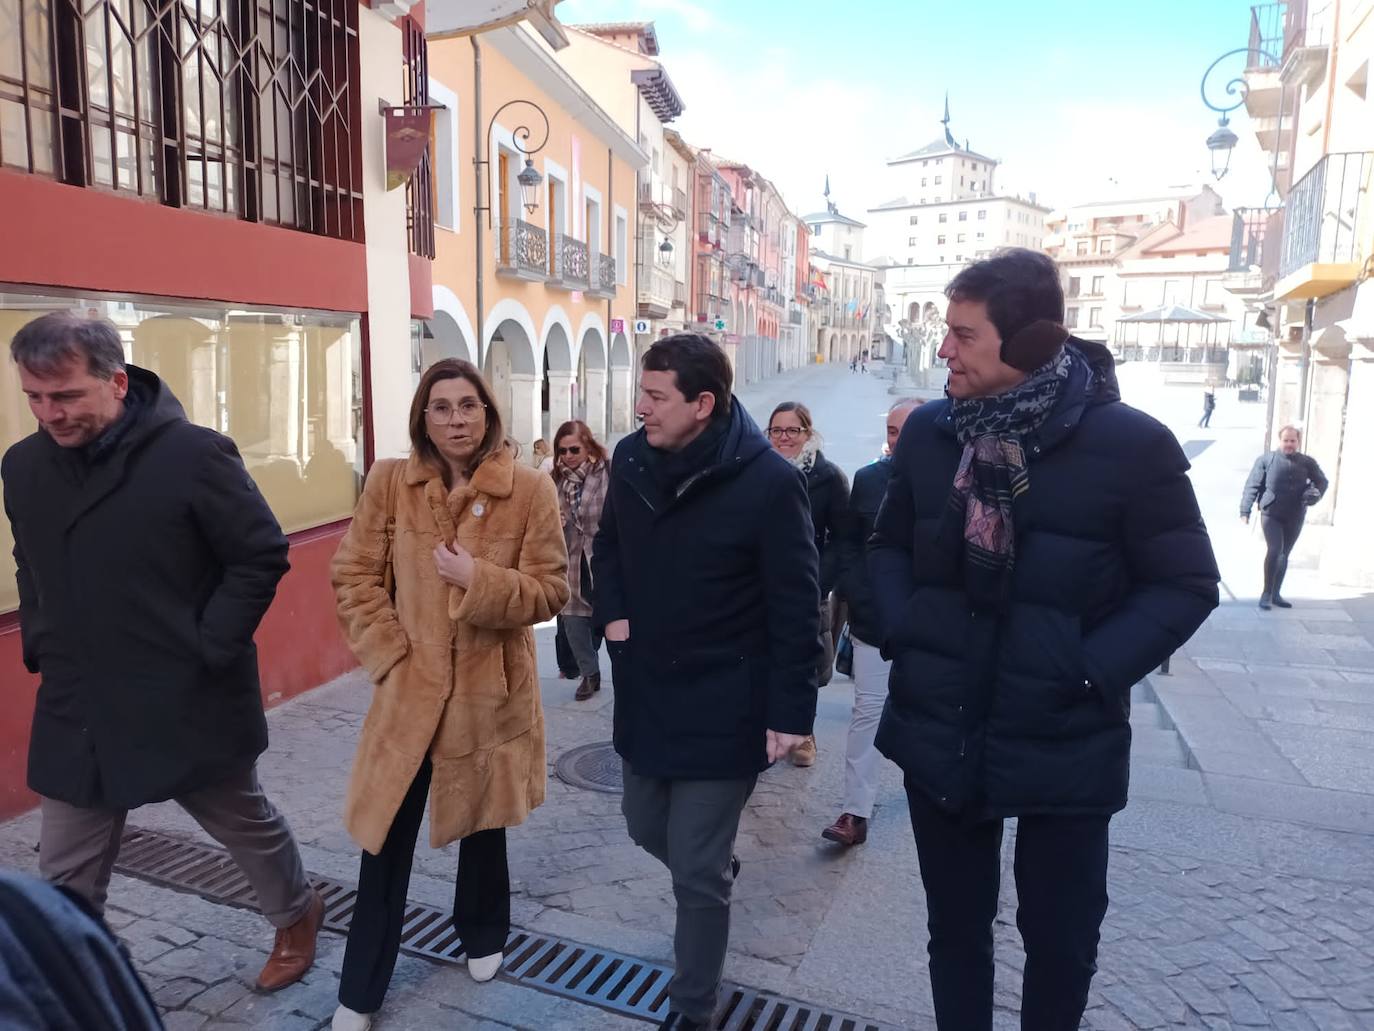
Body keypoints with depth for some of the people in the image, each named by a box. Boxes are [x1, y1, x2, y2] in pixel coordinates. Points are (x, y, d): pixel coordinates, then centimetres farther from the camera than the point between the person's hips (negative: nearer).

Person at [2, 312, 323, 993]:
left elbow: (263, 555, -12)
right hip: (76, 710, 5)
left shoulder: (193, 454, -18)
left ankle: (297, 916, 46)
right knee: (64, 882, 13)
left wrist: (210, 648, -15)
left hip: (188, 703, -4)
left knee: (246, 824, 19)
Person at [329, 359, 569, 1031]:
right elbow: (354, 576, 0)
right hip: (409, 687, 1)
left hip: (491, 689, 0)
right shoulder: (389, 483, -4)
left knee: (482, 824, 19)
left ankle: (482, 936, 47)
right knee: (386, 838, 6)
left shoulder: (530, 489, -9)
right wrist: (390, 654, -9)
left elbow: (551, 592, -8)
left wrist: (479, 580, -22)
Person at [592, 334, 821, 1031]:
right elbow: (609, 546, 16)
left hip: (723, 706, -6)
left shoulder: (767, 481, -19)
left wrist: (790, 710, -14)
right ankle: (717, 868, 56)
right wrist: (612, 614, 1)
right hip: (644, 693, 6)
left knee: (695, 872, 3)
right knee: (647, 829, 23)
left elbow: (795, 607, -14)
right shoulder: (631, 458, -2)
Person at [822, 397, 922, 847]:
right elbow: (847, 543, 4)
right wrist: (854, 596, -6)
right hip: (874, 620, 1)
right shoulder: (867, 480, 0)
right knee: (867, 710, 1)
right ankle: (856, 812, 5)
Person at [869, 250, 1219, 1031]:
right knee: (956, 924, 20)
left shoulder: (1130, 444, -15)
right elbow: (889, 545, 10)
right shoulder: (928, 432, -2)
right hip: (941, 731, 3)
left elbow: (1186, 585, -9)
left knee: (1061, 936, 19)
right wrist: (901, 629, -6)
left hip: (1064, 743, -3)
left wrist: (1093, 672, -19)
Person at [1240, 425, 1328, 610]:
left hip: (1295, 516, 4)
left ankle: (1276, 594, 22)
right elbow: (1252, 485, -3)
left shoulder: (1308, 462, 5)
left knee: (1284, 554, 11)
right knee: (1275, 550, -17)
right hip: (1271, 513, -4)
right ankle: (1266, 593, -6)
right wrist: (1245, 510, -8)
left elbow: (1322, 481, 15)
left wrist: (1316, 493, -8)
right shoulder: (1266, 460, -4)